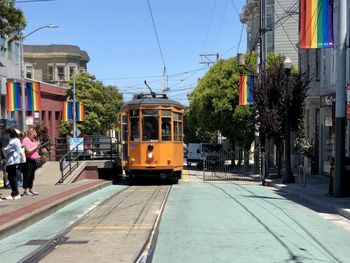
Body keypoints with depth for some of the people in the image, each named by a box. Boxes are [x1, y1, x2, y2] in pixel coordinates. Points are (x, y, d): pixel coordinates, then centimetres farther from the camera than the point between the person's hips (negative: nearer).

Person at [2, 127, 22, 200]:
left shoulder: (13, 141, -17)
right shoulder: (17, 140, 14)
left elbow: (6, 150, -13)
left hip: (12, 162, -10)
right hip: (15, 161, 10)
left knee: (11, 178, -3)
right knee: (13, 177, 14)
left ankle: (15, 194, 1)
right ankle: (15, 193, 19)